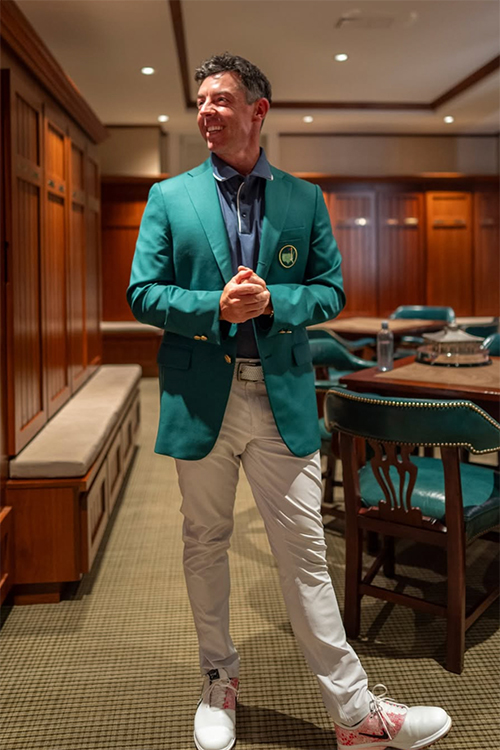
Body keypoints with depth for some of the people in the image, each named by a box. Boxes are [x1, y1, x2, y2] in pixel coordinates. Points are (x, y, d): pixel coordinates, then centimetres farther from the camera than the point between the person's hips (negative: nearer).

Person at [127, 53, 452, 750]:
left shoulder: (304, 199, 8)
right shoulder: (169, 198, 6)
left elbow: (330, 291, 6)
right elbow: (142, 293, 0)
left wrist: (273, 300, -15)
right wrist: (216, 306, -16)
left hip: (283, 399, 0)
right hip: (200, 399, 1)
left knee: (305, 552, 4)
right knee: (205, 544, 13)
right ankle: (219, 682, 33)